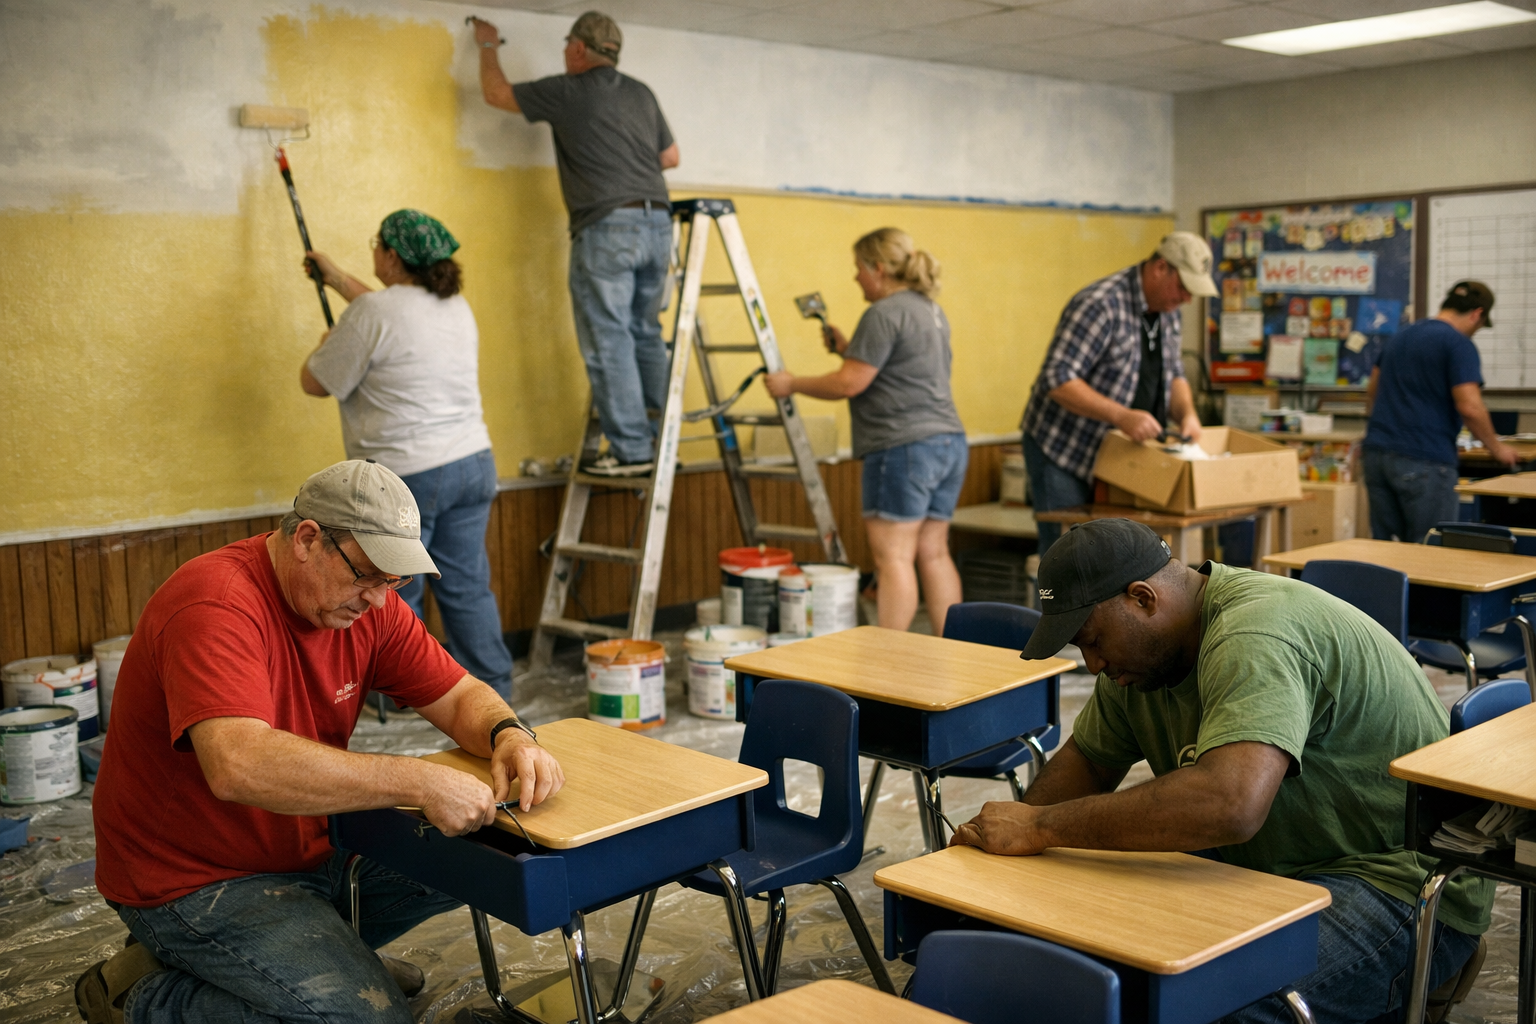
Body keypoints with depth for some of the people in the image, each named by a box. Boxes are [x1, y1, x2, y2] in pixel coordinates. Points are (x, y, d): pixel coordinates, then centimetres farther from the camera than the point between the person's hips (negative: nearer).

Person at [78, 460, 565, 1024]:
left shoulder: (362, 599, -2)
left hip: (310, 846, 8)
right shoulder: (216, 606, -27)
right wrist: (417, 781, -42)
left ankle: (323, 949, 17)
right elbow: (238, 765, -42)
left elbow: (461, 696, 3)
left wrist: (509, 736, -21)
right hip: (195, 882, -8)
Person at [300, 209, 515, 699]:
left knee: (394, 593, 9)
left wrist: (326, 345, 14)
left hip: (404, 477, -7)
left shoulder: (371, 314, -15)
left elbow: (314, 383, -7)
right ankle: (492, 686, 17)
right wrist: (338, 279, 40)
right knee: (467, 585, 13)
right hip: (473, 464, 7)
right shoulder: (456, 306, 10)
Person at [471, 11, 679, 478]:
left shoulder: (568, 91, 0)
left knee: (608, 341, -3)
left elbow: (497, 93, 13)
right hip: (657, 221, 7)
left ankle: (631, 449, -4)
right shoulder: (641, 94, 16)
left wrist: (487, 46, 29)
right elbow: (671, 156, 22)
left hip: (607, 225, -6)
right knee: (646, 332, 15)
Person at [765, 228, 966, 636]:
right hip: (949, 440, 10)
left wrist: (791, 384, -2)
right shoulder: (932, 311, 19)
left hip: (904, 445, -10)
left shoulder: (884, 314, -12)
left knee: (893, 556, -7)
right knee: (933, 553, 11)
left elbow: (849, 383, -14)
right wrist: (848, 350, 19)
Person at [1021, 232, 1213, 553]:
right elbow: (1058, 380, -27)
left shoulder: (1166, 312, 6)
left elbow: (1173, 373, 17)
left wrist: (1187, 413, -5)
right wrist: (1122, 416, -34)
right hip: (1061, 453, -8)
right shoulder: (1101, 305, -22)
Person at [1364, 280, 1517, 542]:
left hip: (1377, 452, 7)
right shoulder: (1459, 344, -8)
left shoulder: (1400, 337, 16)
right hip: (1424, 461, -7)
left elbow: (1372, 393, 26)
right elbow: (1470, 407, -16)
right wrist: (1496, 447, 0)